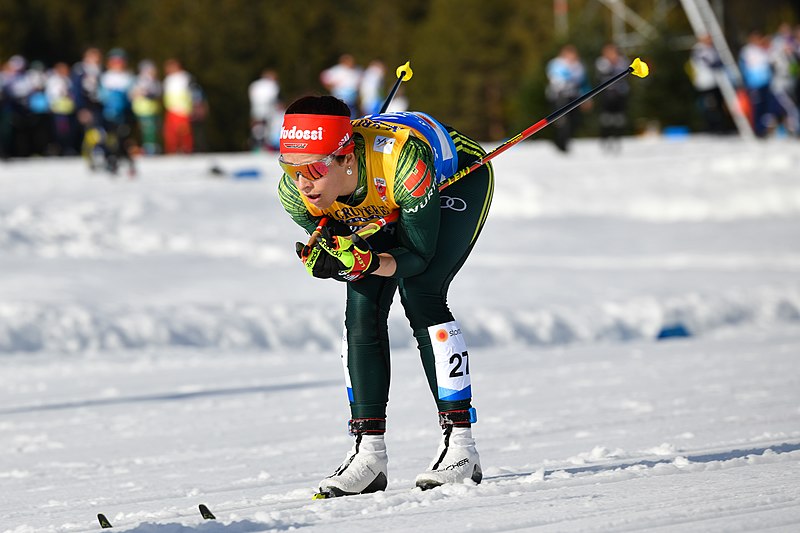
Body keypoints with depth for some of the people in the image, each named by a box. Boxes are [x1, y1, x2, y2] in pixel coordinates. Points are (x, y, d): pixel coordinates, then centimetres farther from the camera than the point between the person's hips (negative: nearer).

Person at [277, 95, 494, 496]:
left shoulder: (401, 162, -43)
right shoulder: (294, 191, -29)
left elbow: (419, 255, -31)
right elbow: (330, 252, -13)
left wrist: (364, 262, -48)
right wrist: (323, 259, -36)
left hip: (457, 178, -5)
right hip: (383, 209, 5)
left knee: (418, 292, -22)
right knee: (362, 305, -12)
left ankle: (460, 445, -18)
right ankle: (369, 452, -7)